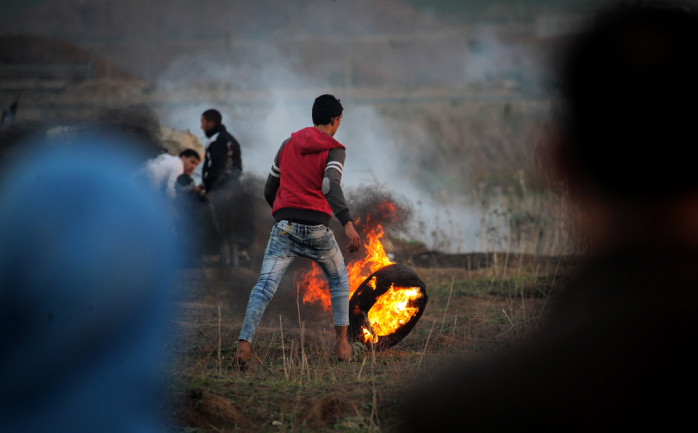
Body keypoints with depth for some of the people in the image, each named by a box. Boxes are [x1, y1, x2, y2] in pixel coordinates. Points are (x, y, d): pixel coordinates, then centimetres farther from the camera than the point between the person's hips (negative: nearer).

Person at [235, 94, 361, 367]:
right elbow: (330, 186, -18)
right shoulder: (334, 150, 2)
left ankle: (244, 342, -27)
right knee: (339, 280, 21)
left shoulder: (288, 144, 17)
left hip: (284, 224, 3)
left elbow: (269, 190, 22)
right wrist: (348, 224, -28)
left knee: (265, 286, -9)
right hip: (317, 227, -2)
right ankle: (341, 343, 17)